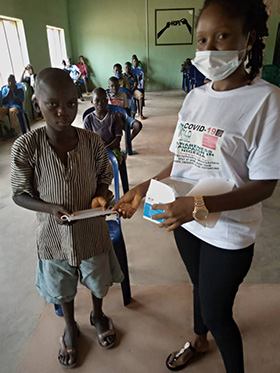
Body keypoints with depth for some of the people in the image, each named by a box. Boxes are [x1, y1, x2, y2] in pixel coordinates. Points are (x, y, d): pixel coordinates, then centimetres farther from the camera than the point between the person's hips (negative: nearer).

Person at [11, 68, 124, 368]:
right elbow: (19, 194, -9)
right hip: (54, 236, 0)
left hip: (92, 231, 1)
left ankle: (98, 315, 59)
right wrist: (52, 208, -26)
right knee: (62, 289, 24)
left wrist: (99, 197, -19)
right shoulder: (25, 147, -19)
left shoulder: (92, 142, -15)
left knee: (97, 281, 25)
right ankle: (70, 327, 57)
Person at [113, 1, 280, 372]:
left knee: (216, 311, 12)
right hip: (185, 220, 5)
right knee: (201, 288, 28)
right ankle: (199, 341, 57)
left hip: (228, 231, -5)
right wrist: (143, 189, -5)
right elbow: (181, 160, 6)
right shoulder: (195, 96, 0)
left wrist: (200, 205, -29)